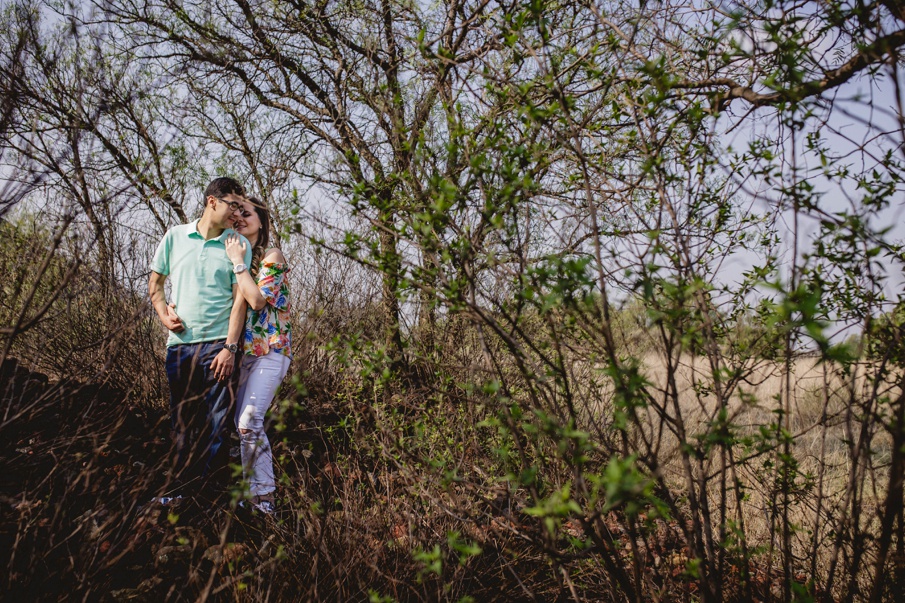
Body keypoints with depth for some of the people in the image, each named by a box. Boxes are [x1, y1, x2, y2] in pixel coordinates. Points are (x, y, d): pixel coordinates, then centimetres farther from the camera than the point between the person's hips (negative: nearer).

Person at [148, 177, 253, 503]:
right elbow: (155, 282, 19)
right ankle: (181, 490, 21)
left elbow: (240, 298, -3)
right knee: (181, 422, 10)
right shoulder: (175, 235, 9)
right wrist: (163, 312, 1)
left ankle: (212, 493, 8)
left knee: (215, 424, -2)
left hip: (218, 345, -2)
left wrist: (230, 347, -10)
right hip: (179, 343, 3)